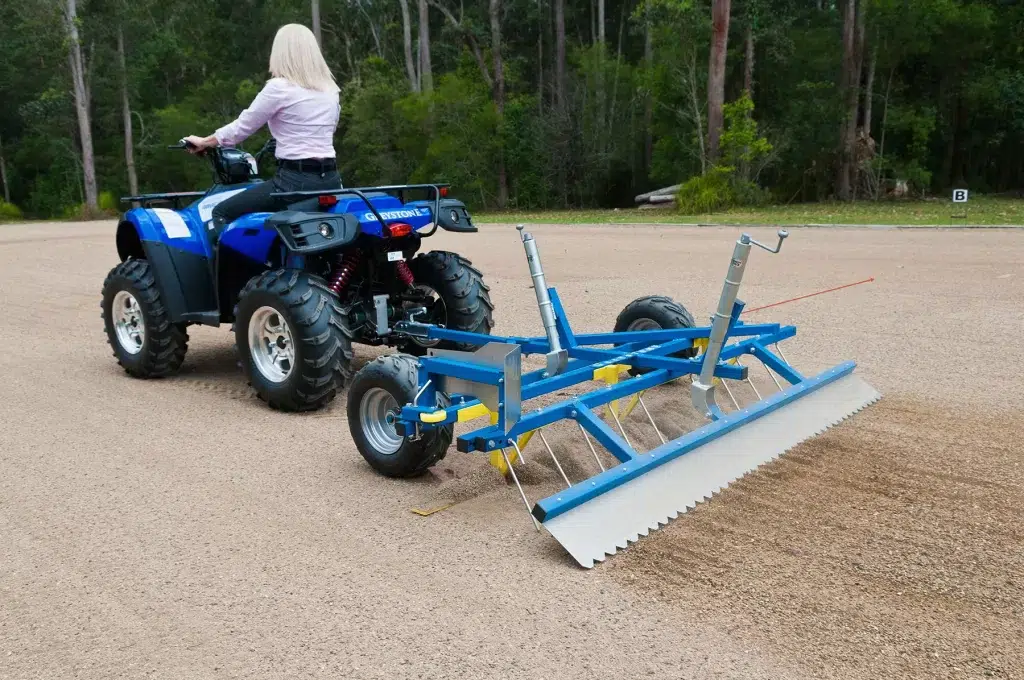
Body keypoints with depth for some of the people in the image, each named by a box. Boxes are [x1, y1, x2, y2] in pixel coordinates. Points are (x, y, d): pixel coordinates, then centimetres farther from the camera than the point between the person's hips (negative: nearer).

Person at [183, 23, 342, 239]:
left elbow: (242, 126, 1)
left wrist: (204, 142, 18)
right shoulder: (331, 91, 11)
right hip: (331, 180, 7)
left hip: (295, 181, -7)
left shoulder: (279, 87, -7)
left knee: (221, 213, 5)